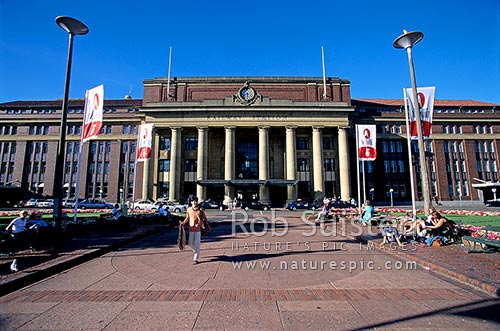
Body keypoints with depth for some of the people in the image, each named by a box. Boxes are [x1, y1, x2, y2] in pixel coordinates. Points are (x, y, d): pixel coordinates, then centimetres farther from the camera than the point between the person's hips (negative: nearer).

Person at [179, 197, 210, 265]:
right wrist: (183, 223, -5)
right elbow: (187, 218, 12)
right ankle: (196, 251, 41)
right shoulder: (189, 209, 2)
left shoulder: (200, 209, -4)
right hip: (191, 229, 3)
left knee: (197, 244, -4)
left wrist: (208, 226, 8)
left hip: (198, 229, -3)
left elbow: (204, 218, 5)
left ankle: (196, 259, 5)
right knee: (190, 243, 11)